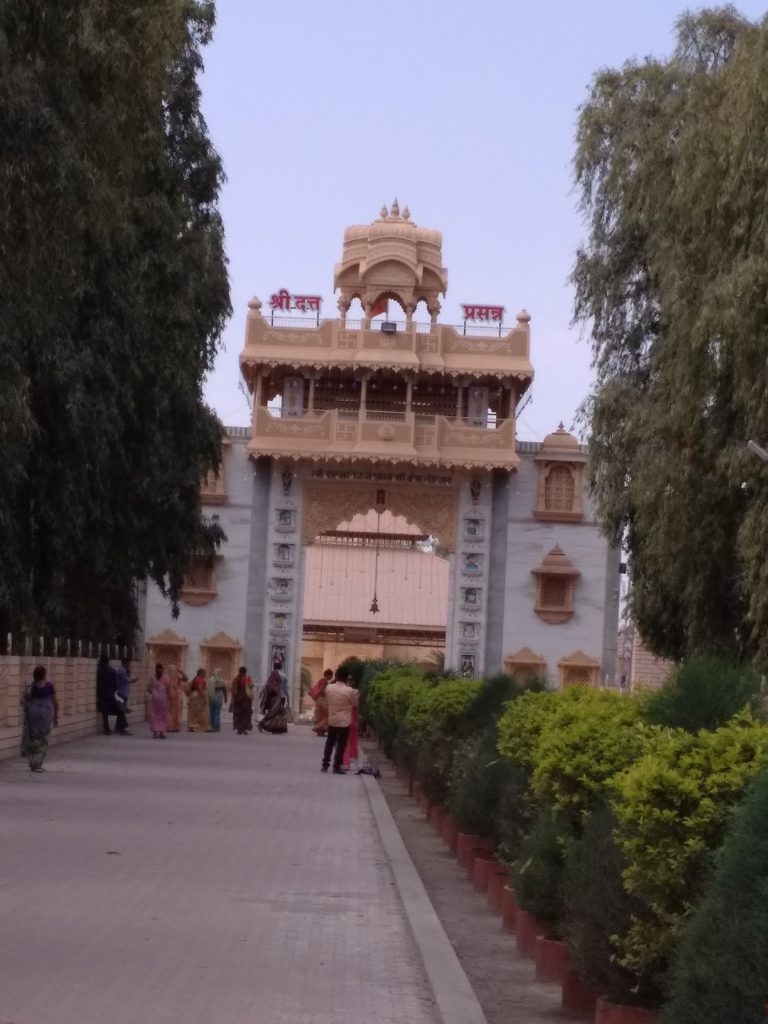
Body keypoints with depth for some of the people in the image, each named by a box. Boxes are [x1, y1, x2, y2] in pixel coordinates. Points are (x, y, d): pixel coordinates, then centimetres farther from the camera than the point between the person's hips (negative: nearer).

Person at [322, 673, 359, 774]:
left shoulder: (329, 688, -6)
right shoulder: (349, 690, -16)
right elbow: (355, 703, -2)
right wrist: (357, 695, 15)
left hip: (332, 720, 4)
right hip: (344, 721, -4)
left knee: (329, 743, 16)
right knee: (341, 745, 3)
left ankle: (325, 765, 17)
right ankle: (336, 767, 3)